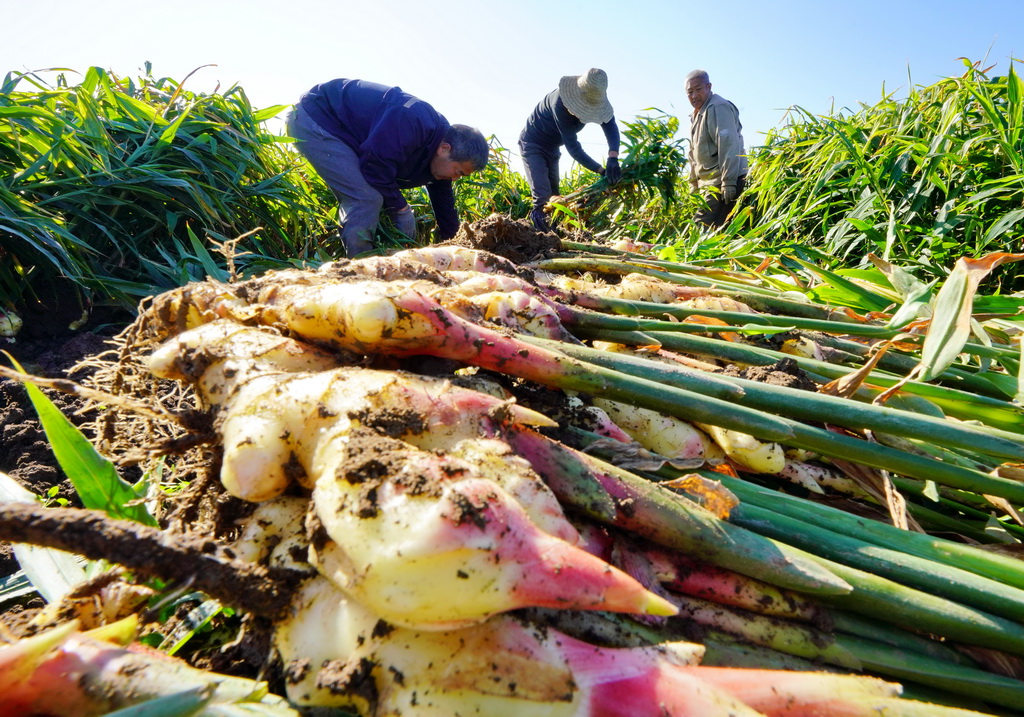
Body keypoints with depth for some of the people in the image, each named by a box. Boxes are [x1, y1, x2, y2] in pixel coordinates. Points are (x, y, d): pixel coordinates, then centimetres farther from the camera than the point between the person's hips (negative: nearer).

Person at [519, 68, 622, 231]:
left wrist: (613, 158, -46)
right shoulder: (560, 103, -35)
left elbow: (611, 127, -26)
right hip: (533, 143, -7)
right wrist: (602, 171, -41)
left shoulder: (596, 98, -17)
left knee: (553, 195, 9)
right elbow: (573, 148, -36)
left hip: (552, 148, 7)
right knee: (542, 197, -18)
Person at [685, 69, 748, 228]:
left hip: (723, 180, -10)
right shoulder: (696, 114, 21)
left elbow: (729, 145, -20)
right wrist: (694, 185, 21)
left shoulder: (718, 107, -10)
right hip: (707, 183, 10)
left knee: (702, 228, -19)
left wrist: (729, 183, -26)